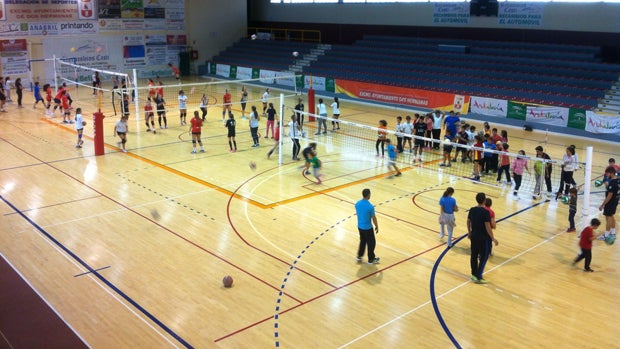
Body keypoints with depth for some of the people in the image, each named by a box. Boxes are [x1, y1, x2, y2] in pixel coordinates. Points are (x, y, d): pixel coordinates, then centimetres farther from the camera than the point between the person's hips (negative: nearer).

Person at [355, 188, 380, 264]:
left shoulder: (357, 204, -6)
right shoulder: (370, 206, -25)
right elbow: (374, 218, -15)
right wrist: (377, 227, 0)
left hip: (360, 226, 6)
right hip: (368, 228, -6)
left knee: (362, 241, 25)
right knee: (371, 243, 12)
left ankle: (359, 256, 34)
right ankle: (371, 259, 24)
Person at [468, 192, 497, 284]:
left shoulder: (472, 210, -1)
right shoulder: (485, 212, -21)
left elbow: (468, 222, 10)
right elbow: (487, 227, -23)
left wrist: (469, 232, 24)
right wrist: (493, 238, -16)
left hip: (474, 236, 6)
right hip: (484, 238, -6)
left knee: (474, 255, 16)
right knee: (484, 257, 6)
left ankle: (474, 274, 29)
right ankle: (478, 277, 8)